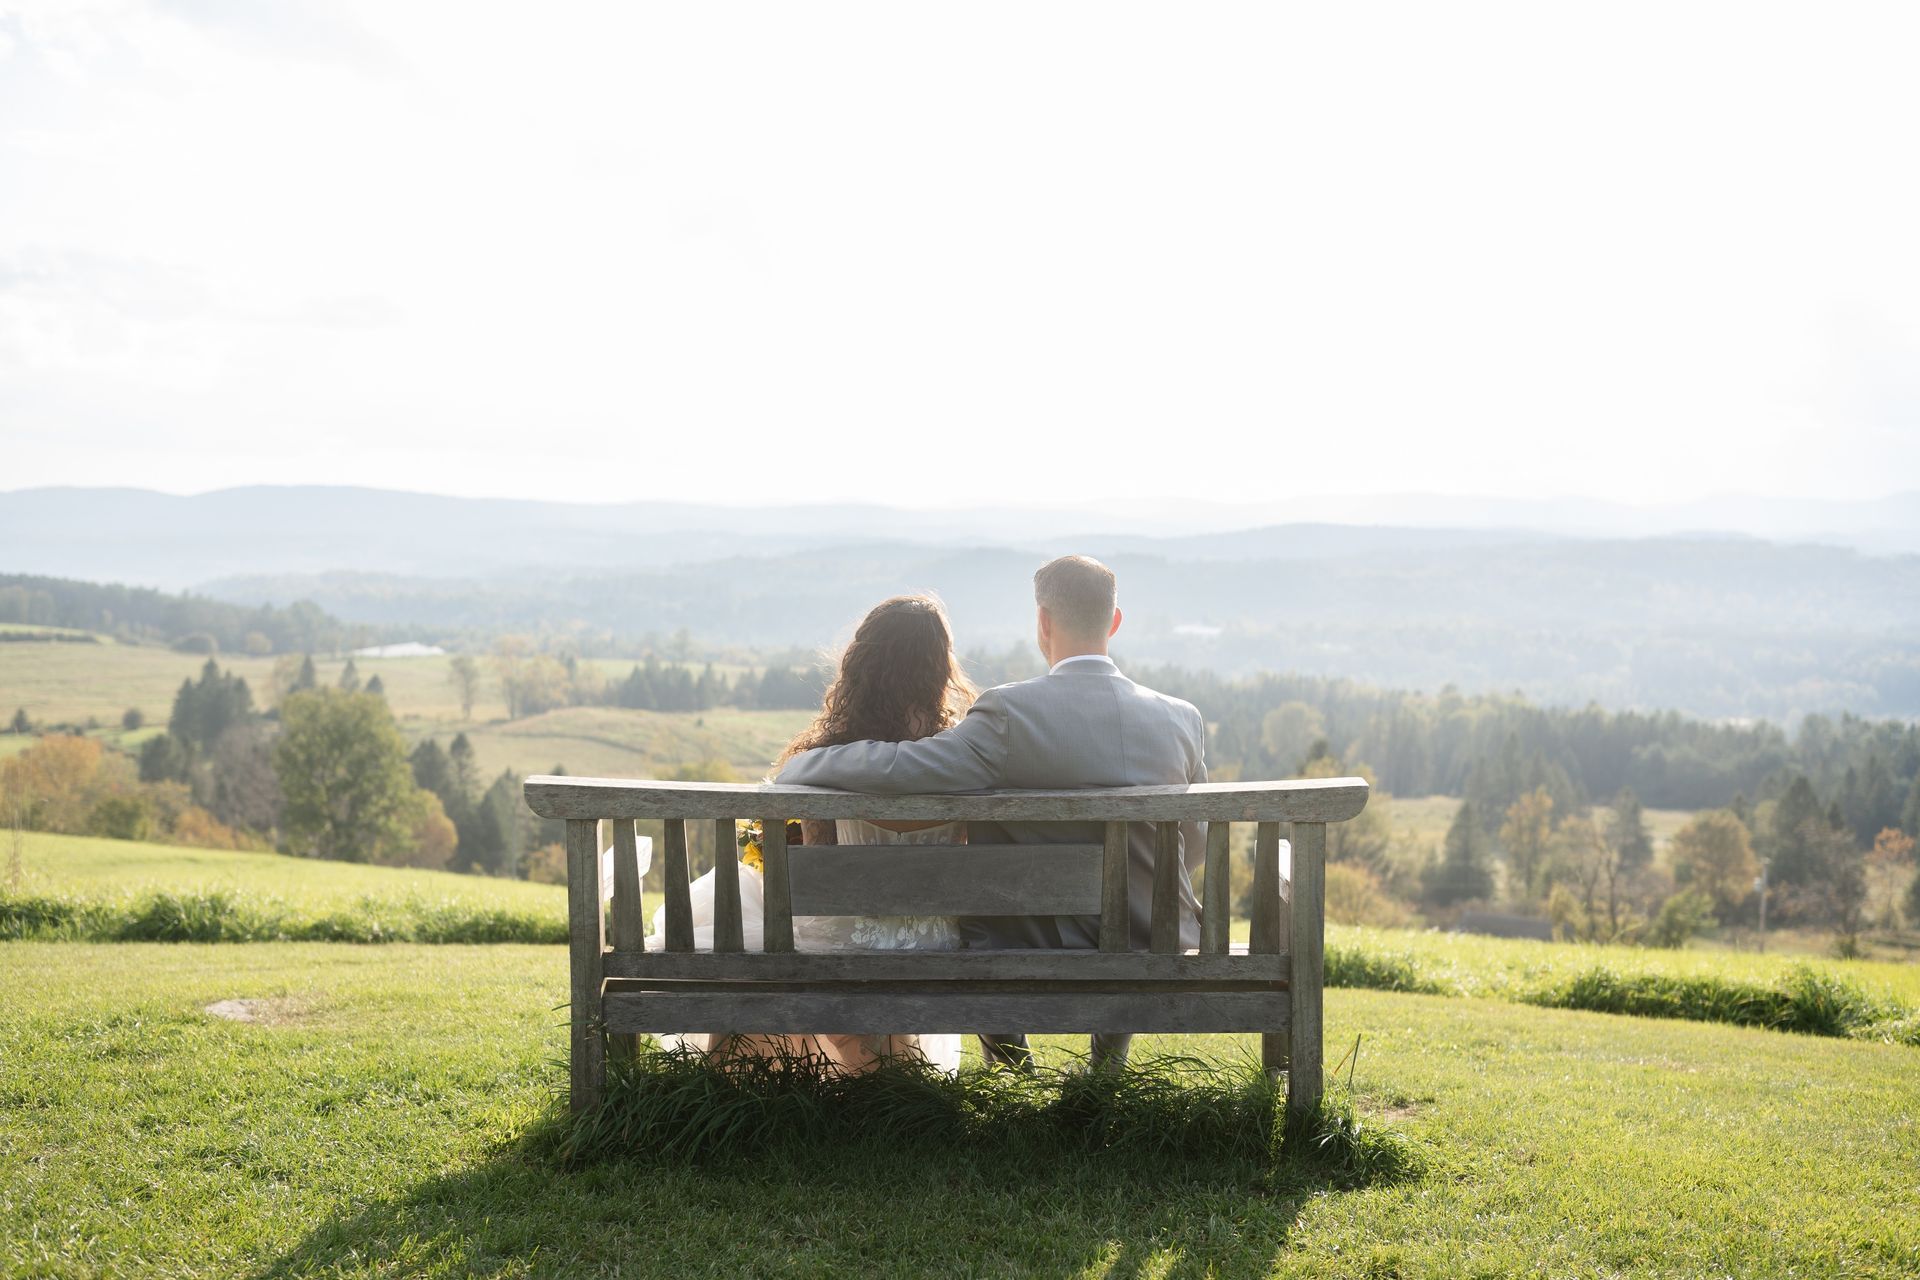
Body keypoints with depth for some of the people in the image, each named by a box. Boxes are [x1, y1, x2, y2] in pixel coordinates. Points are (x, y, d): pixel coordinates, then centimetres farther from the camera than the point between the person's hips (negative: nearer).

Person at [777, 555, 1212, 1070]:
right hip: (1158, 956, 3)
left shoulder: (1012, 713, -20)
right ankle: (1108, 1069, 47)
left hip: (1045, 949, -3)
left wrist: (794, 767, -7)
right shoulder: (1182, 719, -7)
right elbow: (1196, 847, 5)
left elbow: (891, 768, -25)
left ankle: (1012, 1072, 42)